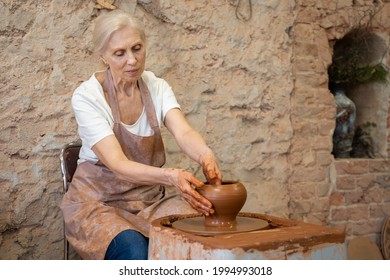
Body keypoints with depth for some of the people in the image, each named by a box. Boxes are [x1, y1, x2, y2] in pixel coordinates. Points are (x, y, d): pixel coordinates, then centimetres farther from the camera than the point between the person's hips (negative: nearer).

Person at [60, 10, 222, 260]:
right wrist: (171, 176, -45)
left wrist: (205, 155, -44)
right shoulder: (87, 97, -17)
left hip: (150, 197, 4)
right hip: (99, 202, -3)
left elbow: (184, 133, -20)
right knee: (136, 253, -33)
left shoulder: (157, 87, -3)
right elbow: (118, 164, -27)